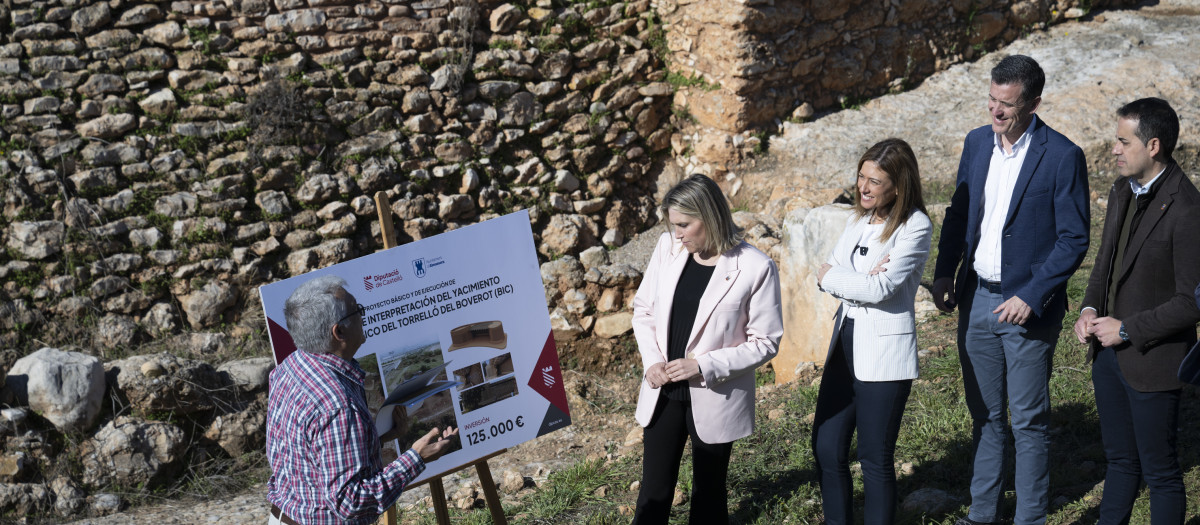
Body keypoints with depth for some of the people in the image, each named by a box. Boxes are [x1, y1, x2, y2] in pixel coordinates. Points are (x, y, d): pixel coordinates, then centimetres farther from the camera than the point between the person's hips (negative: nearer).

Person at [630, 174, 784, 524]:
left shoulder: (755, 268, -15)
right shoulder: (668, 249, -2)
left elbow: (765, 342, -11)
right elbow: (643, 309, 9)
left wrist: (704, 366, -18)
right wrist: (652, 360, -6)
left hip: (714, 399, -3)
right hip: (663, 393, 4)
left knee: (708, 495, 12)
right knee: (653, 494, 9)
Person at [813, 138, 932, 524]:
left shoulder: (915, 227, -12)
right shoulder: (859, 220, 10)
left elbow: (881, 288, -20)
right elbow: (827, 272, 2)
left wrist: (832, 276, -6)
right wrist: (861, 280, -17)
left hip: (884, 351, -7)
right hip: (845, 343, 7)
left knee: (875, 457, 4)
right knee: (826, 447, 10)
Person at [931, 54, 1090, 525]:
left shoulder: (1062, 156, -14)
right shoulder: (977, 142, 4)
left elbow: (1074, 240, -12)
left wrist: (1031, 298, -18)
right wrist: (944, 272, 2)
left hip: (1026, 307, -5)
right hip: (975, 299, 6)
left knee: (1028, 422, 5)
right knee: (985, 415, 17)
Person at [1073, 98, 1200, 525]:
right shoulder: (1122, 190, 6)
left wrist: (1127, 329, -16)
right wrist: (1090, 309, 1)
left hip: (1151, 361, -8)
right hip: (1109, 352, 8)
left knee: (1159, 471, 7)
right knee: (1120, 460, 22)